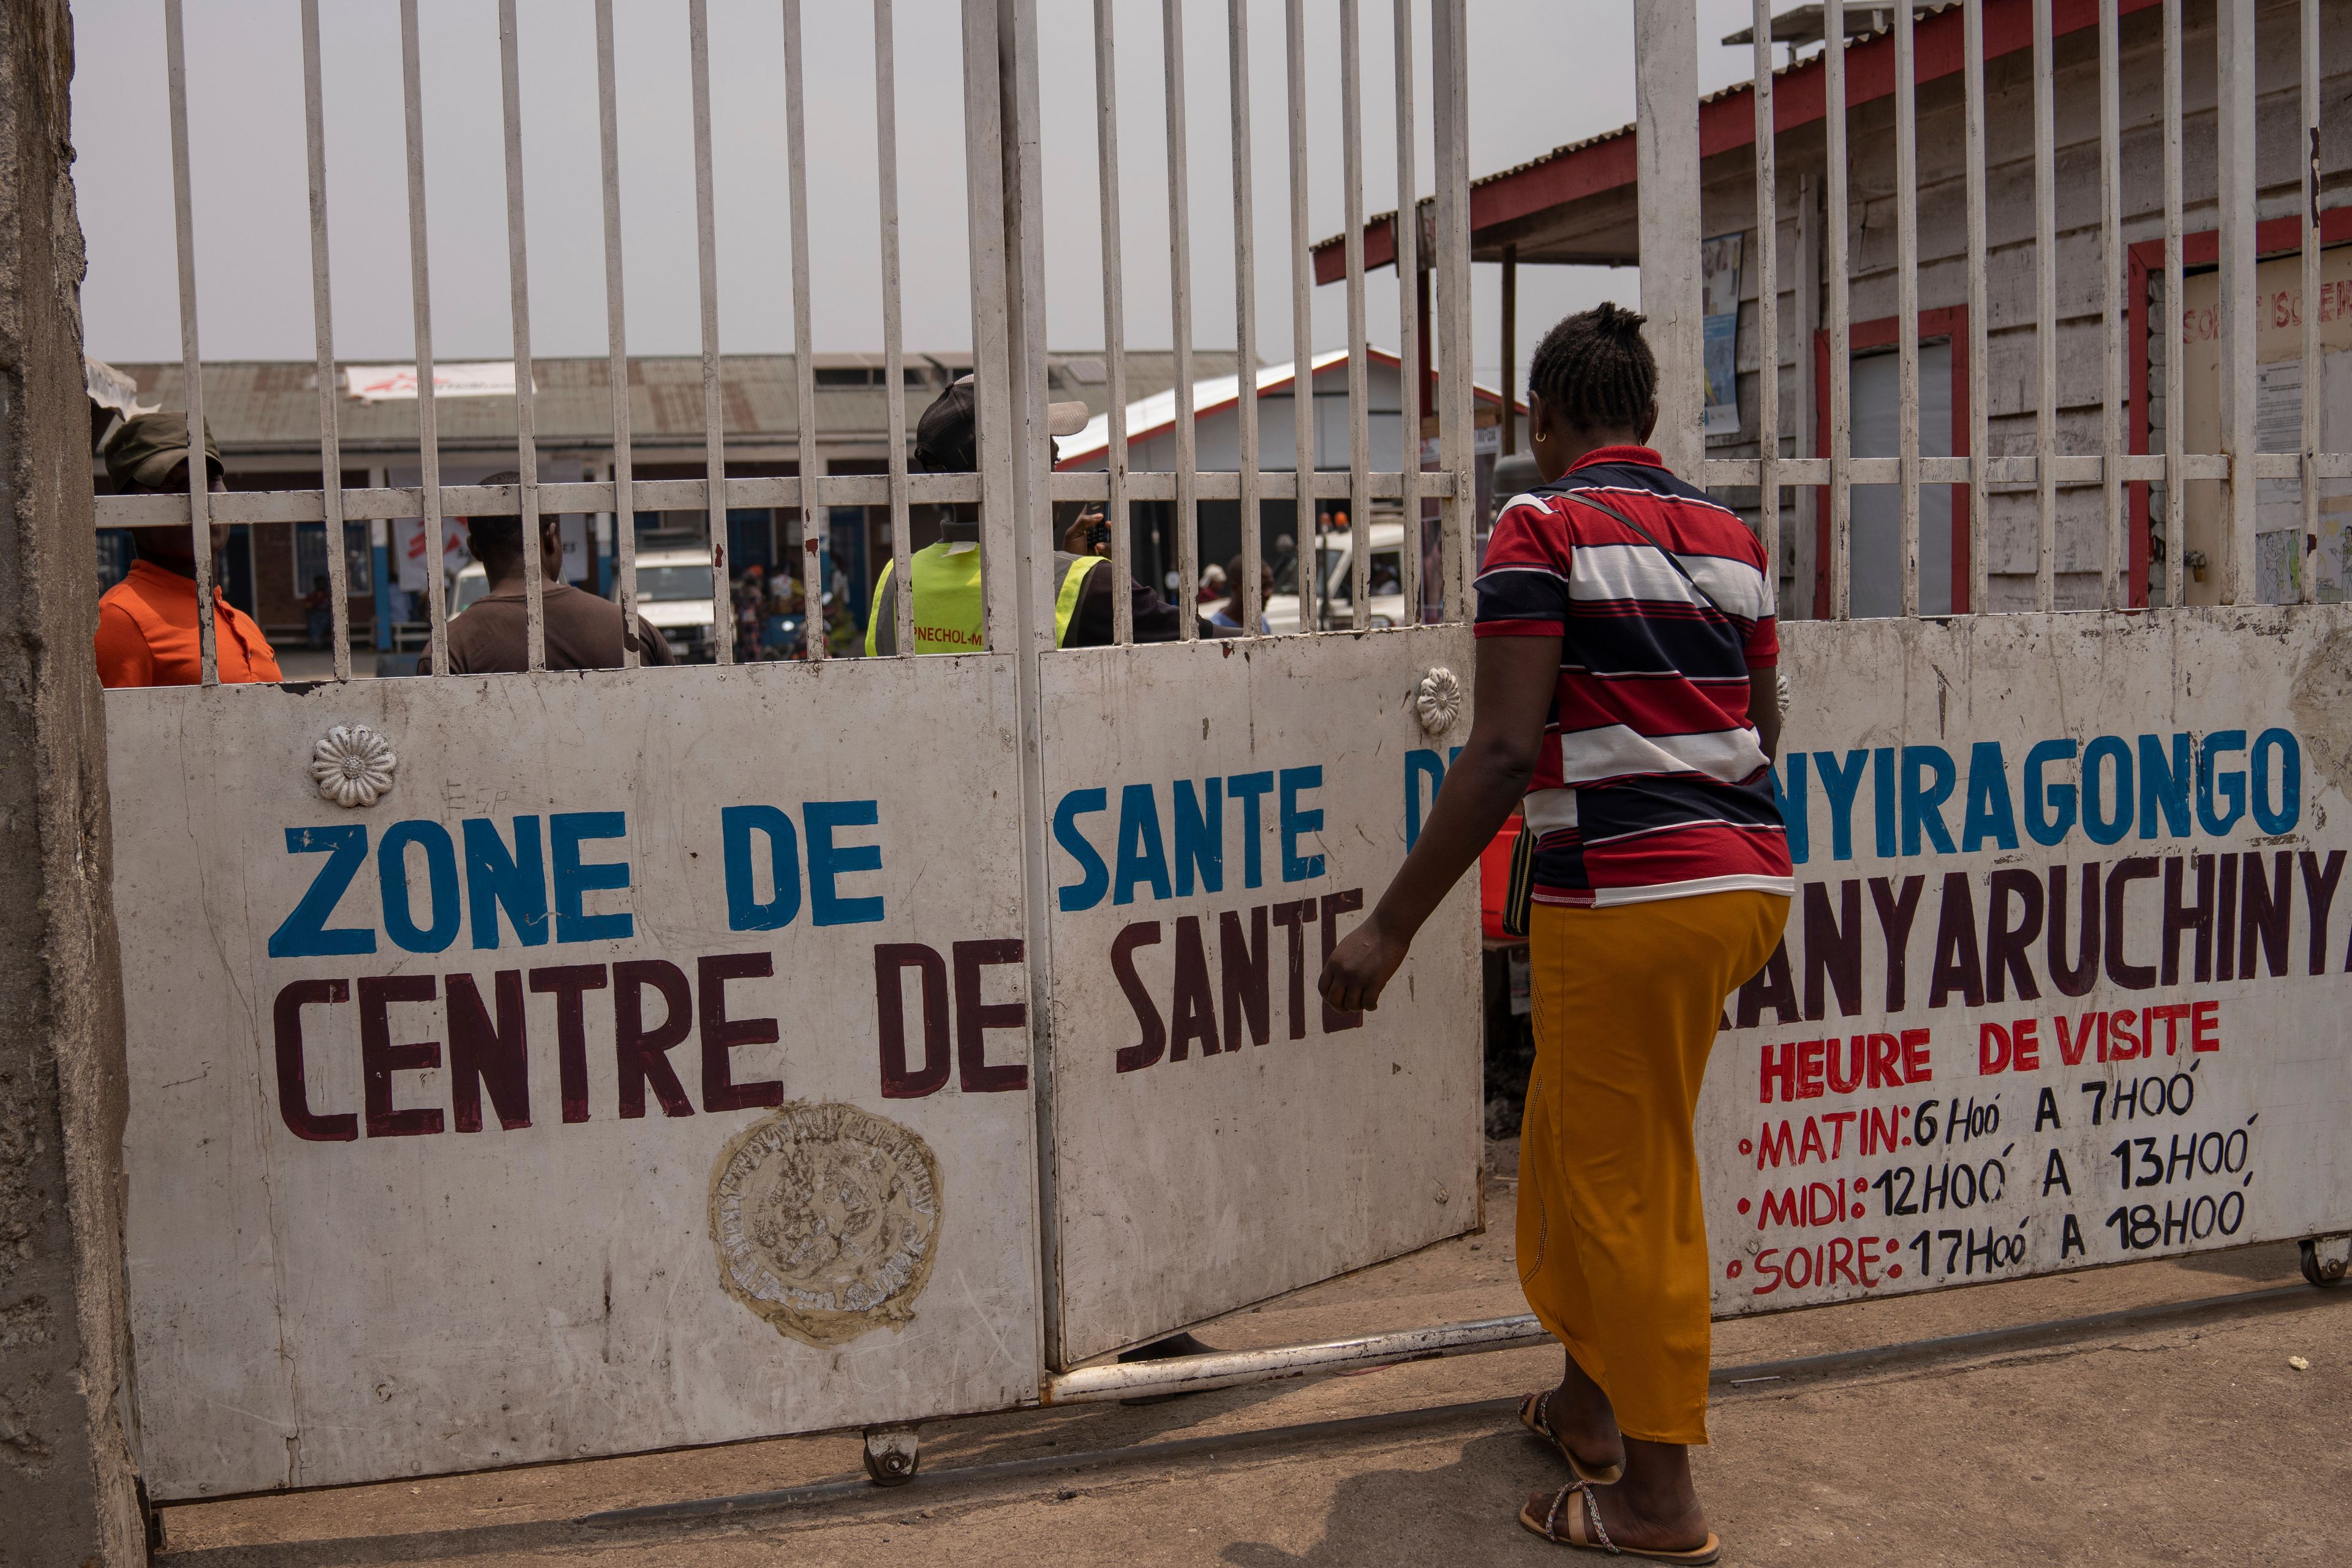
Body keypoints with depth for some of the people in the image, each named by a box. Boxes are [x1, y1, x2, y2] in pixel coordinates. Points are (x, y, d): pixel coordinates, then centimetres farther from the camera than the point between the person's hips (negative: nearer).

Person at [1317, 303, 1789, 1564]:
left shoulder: (1545, 526, -7)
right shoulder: (1730, 534, 14)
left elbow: (1506, 749, -16)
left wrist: (1392, 925, -14)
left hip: (1631, 894, -8)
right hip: (1751, 877, 8)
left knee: (1629, 1184, 3)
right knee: (1578, 1146, 22)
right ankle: (1588, 1402, 35)